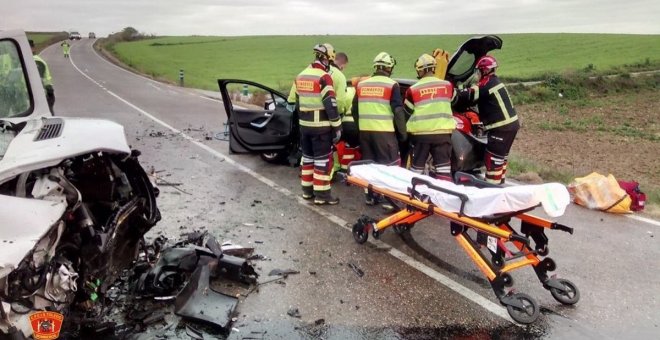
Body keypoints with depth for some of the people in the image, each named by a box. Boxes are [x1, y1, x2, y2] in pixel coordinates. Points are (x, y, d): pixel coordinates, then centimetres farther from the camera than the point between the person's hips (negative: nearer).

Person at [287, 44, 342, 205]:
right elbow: (331, 105, -18)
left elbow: (292, 101, 17)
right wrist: (337, 127, -14)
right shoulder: (324, 77, -14)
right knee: (323, 159, -1)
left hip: (304, 125, 7)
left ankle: (307, 190, 25)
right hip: (321, 126, -7)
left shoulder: (301, 76, 10)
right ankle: (321, 194, 3)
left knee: (307, 157, 16)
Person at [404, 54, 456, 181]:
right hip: (442, 132, 1)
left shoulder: (413, 89, -6)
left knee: (417, 166, 11)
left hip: (420, 132, -1)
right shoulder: (448, 85, 1)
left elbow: (407, 111, 7)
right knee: (443, 166, 5)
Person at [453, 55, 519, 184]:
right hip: (510, 124, 10)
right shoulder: (494, 81, 14)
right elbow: (474, 96, 16)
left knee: (492, 159, -6)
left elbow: (465, 96, -16)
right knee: (500, 157, 19)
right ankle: (498, 183, 30)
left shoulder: (485, 85, -16)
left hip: (501, 128, -10)